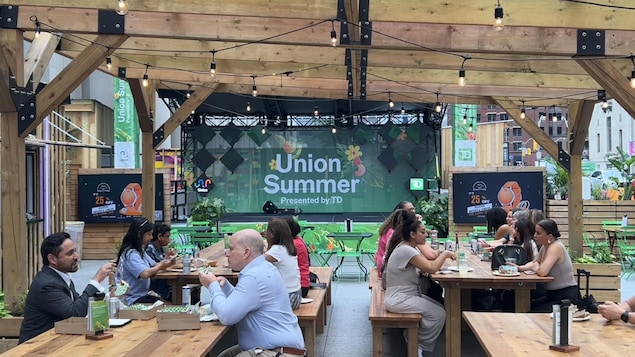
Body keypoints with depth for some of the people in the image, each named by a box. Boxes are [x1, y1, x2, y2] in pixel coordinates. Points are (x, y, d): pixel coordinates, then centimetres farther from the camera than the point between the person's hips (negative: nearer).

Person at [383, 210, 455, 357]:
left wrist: (443, 257, -8)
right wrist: (445, 254, -13)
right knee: (438, 314, -13)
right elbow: (431, 268, -29)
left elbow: (428, 263, 11)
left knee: (439, 309, 5)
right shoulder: (406, 250, -23)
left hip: (408, 295, 10)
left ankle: (418, 341, 17)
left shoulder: (410, 247, 10)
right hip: (399, 300, -10)